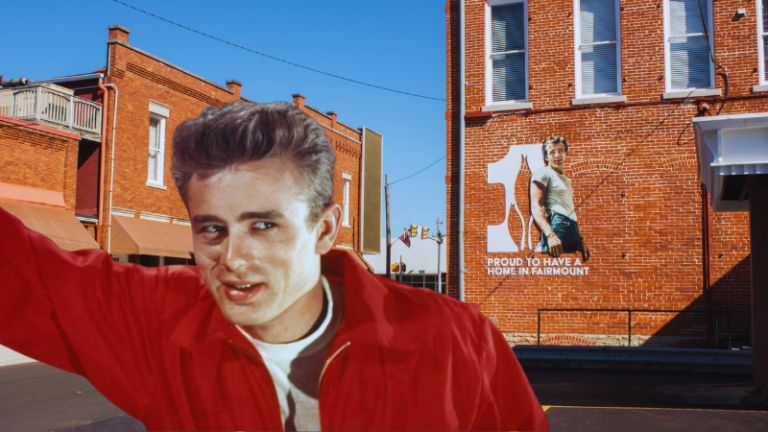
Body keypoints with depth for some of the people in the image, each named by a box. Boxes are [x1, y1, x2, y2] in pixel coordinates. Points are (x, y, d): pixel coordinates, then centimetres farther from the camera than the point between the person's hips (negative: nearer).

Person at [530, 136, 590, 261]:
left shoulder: (567, 180, 32)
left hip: (572, 231, 8)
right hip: (557, 226, -8)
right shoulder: (543, 173, 4)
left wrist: (581, 240, 24)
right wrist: (550, 235, -24)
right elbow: (535, 207, -10)